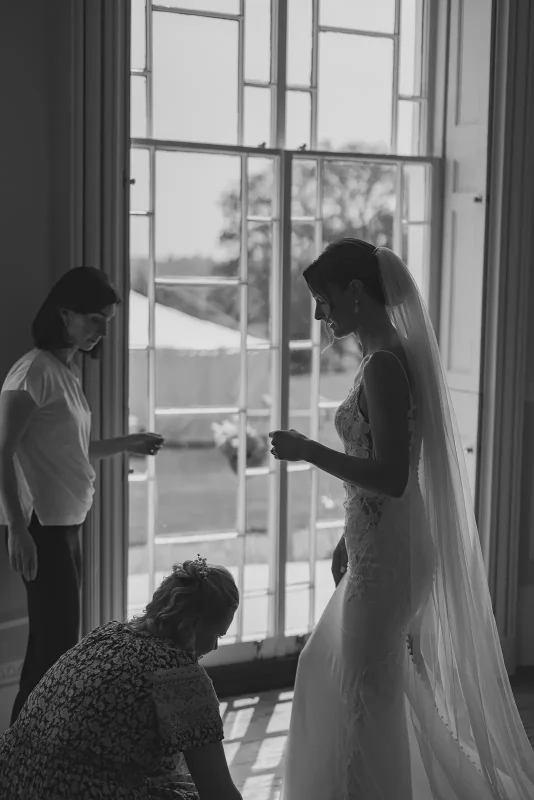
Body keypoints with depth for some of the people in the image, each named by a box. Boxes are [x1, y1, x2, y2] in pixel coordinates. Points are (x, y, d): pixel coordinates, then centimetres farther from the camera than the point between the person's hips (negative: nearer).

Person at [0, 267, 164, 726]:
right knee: (56, 642, -8)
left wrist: (126, 445, 17)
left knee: (53, 642, 12)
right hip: (41, 527, -9)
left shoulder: (67, 371, 14)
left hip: (66, 524, 9)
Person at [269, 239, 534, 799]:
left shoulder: (384, 365, -20)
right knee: (325, 669, 21)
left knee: (369, 693, 4)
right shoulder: (388, 356, 9)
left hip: (386, 554, -10)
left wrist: (306, 451, -18)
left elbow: (390, 478, -26)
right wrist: (347, 541, 21)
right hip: (379, 547, 10)